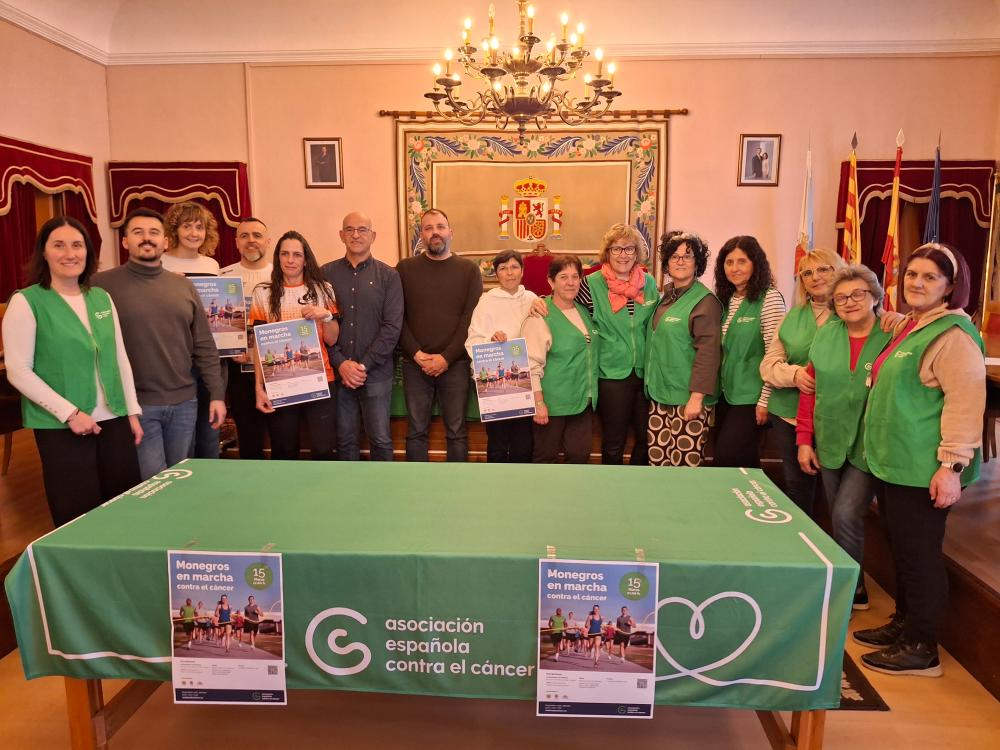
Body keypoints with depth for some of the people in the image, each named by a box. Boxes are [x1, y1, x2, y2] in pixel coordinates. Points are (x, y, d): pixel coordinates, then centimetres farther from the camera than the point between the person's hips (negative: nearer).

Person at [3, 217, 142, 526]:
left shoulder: (102, 298, 9)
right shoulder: (26, 302, -5)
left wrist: (133, 411, 9)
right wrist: (69, 413, -15)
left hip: (114, 420, 5)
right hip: (62, 427, -4)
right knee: (78, 518, 3)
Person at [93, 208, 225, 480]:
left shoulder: (183, 285, 8)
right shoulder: (102, 284, -4)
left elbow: (205, 346, 8)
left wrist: (217, 394, 5)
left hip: (184, 402, 4)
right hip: (137, 404, -4)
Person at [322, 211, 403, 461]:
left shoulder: (388, 276, 1)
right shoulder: (326, 274, 6)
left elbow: (392, 327, -6)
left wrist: (364, 365, -12)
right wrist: (340, 364, -10)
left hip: (376, 373, -1)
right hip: (338, 373, 2)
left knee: (380, 439, 4)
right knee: (345, 440, 9)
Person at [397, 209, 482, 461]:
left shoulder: (469, 270, 4)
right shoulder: (405, 268, 6)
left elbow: (471, 318, -4)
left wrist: (447, 358, -12)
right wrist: (417, 354, -11)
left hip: (455, 364, -1)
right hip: (414, 364, 1)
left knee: (456, 431, 5)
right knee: (416, 431, 8)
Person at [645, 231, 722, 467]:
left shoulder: (705, 301, -10)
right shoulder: (666, 296, 12)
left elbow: (708, 352, -16)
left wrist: (697, 397, -20)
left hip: (687, 397, -7)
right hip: (659, 393, 7)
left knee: (686, 464, -2)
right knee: (657, 458, 9)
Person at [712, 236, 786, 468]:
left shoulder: (769, 298, -12)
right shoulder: (726, 299, 9)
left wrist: (765, 400, -16)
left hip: (751, 397, -6)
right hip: (726, 394, 7)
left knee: (727, 461, -7)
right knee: (742, 461, 14)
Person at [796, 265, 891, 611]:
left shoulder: (892, 336, -10)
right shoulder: (825, 335, 4)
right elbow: (810, 389, 6)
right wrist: (804, 439, 5)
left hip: (870, 448, -4)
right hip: (830, 444, 5)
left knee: (846, 515, -9)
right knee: (840, 518, 14)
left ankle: (849, 587, 14)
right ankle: (852, 588, 33)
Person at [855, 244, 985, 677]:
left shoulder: (952, 333, -14)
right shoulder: (910, 326, 16)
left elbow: (966, 401, -21)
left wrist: (953, 465, -22)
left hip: (924, 470, -9)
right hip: (896, 463, 9)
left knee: (920, 554, 1)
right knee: (902, 549, 18)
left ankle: (920, 649, 14)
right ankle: (902, 625, 32)